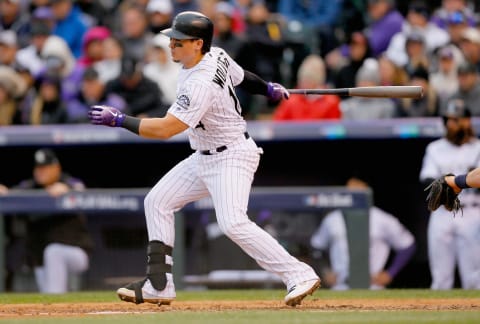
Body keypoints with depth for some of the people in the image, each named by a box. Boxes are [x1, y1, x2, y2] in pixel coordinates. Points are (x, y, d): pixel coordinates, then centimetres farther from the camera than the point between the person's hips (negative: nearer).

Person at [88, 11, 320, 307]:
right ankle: (159, 285, 11)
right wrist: (268, 88, 37)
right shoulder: (216, 55, -3)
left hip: (232, 157, -11)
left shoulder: (200, 85, -29)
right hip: (205, 158, 11)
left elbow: (166, 129, -32)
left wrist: (119, 120, -28)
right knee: (157, 202, 9)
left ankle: (300, 275, -20)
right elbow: (241, 76, 17)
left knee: (233, 223, -26)